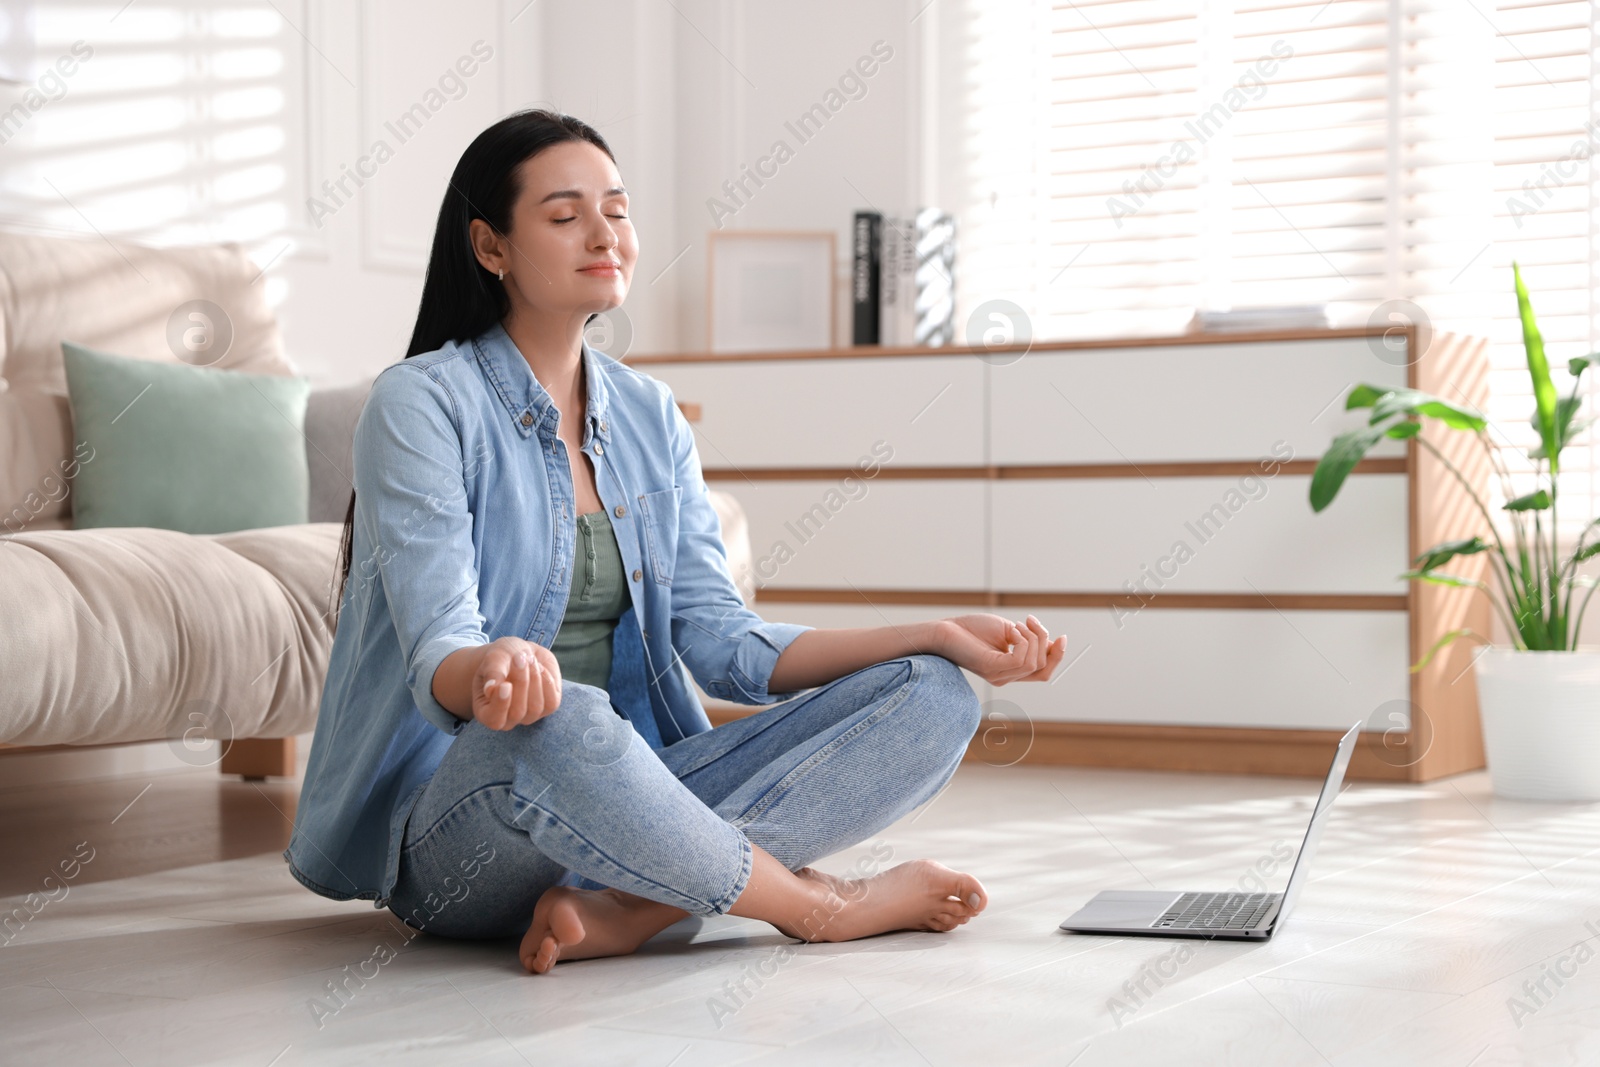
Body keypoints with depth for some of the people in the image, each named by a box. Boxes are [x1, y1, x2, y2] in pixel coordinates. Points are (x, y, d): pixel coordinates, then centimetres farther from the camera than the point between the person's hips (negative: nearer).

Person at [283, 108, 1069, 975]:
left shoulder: (649, 416, 12)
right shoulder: (420, 405, -6)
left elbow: (724, 642, 5)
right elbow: (438, 658, -18)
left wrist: (939, 637, -6)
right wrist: (494, 669, -43)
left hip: (618, 800, 6)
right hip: (452, 824, -6)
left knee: (932, 697, -10)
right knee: (557, 717, -41)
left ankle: (625, 911, -26)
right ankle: (818, 903, -16)